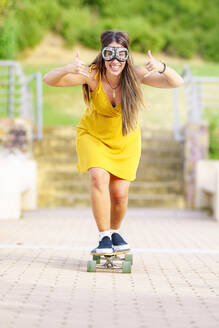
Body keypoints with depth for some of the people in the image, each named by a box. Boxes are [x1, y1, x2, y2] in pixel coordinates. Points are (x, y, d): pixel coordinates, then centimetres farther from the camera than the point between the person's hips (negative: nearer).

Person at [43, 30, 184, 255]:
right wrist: (67, 70, -57)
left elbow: (177, 83, -35)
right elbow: (49, 80, -35)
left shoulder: (135, 75, -27)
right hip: (93, 135, -1)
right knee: (99, 178, -25)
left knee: (120, 193, -1)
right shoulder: (92, 75, -28)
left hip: (125, 141, 1)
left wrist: (161, 68, -57)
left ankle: (115, 232, 30)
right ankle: (104, 237, -12)